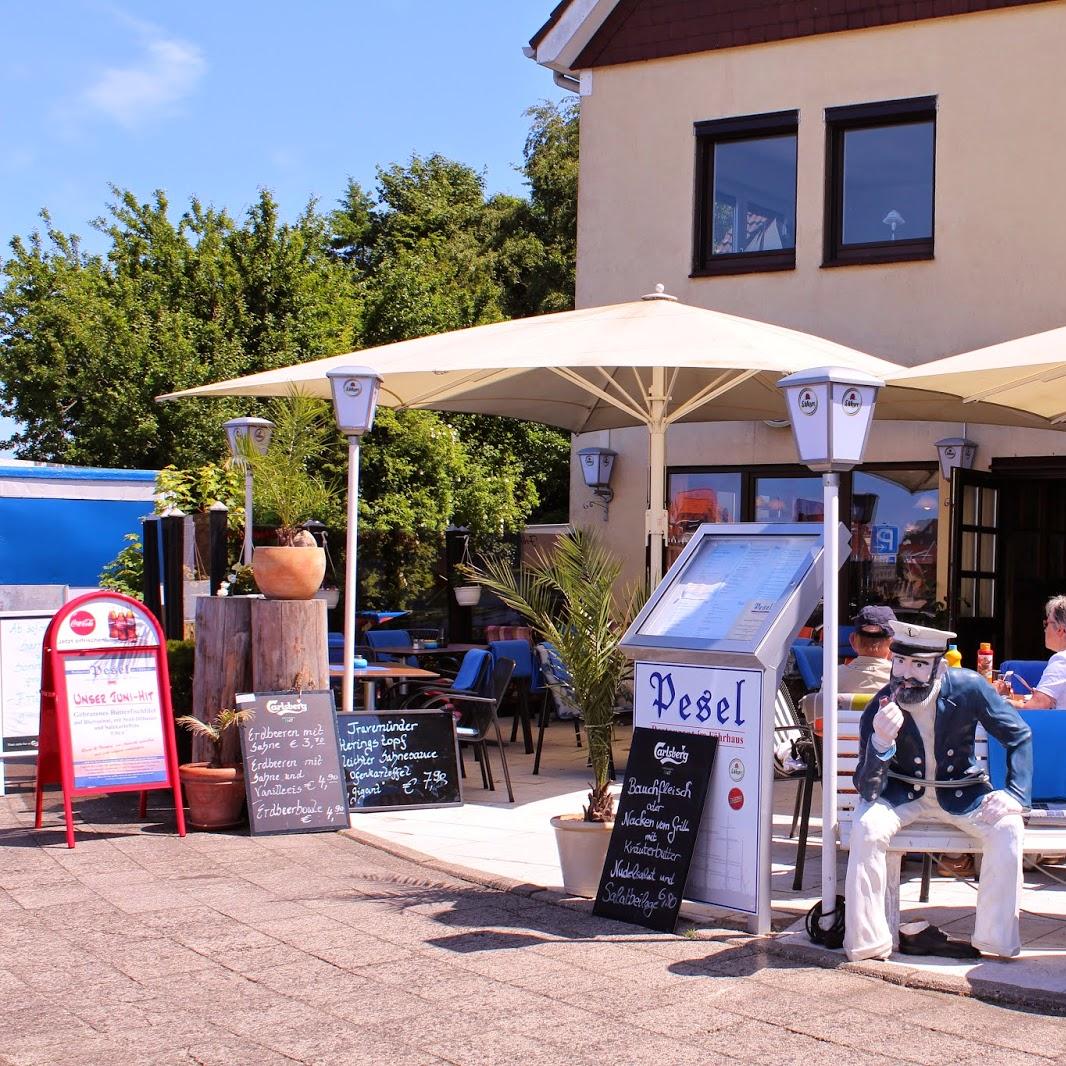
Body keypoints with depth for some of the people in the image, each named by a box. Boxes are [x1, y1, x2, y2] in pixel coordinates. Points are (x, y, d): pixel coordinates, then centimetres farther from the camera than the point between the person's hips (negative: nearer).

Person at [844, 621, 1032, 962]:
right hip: (902, 794, -1)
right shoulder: (879, 710, -21)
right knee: (866, 828, -29)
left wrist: (1016, 793, -18)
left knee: (1007, 828, -25)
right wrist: (881, 742, -44)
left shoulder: (968, 687, -19)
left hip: (961, 792, 1)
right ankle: (868, 943, -16)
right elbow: (868, 791, -25)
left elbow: (1019, 735, -4)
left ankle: (996, 940, -13)